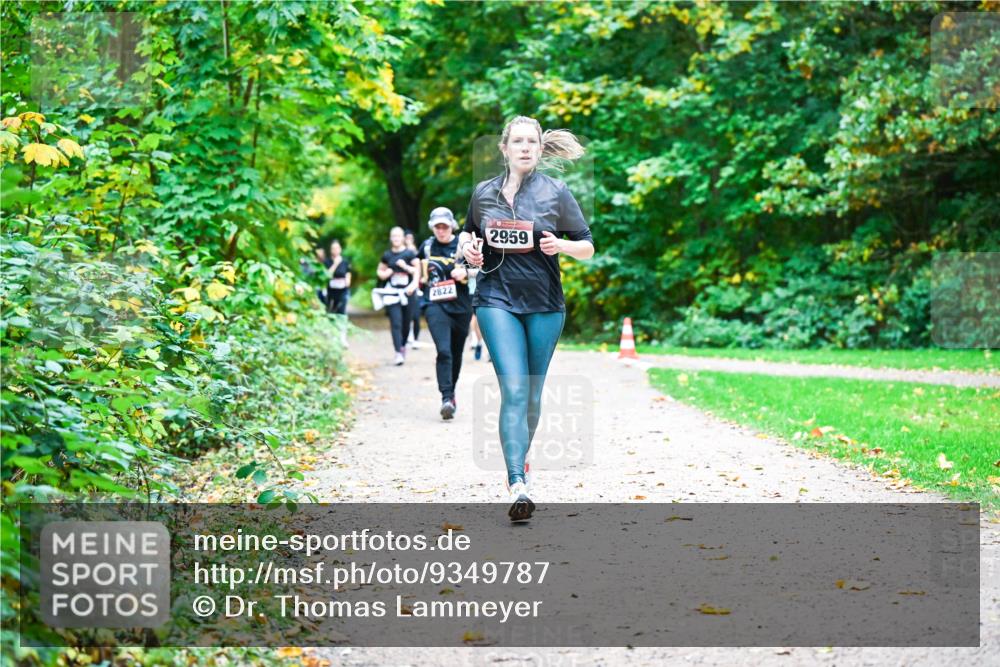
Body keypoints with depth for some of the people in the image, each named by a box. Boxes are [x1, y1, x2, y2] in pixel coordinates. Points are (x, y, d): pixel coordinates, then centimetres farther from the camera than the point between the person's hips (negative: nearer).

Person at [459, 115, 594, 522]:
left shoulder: (556, 193, 1)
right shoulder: (484, 193, 6)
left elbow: (587, 248, 4)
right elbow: (468, 233, 24)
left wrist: (560, 245, -16)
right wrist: (467, 245, 1)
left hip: (545, 305, 1)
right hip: (497, 300, -1)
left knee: (532, 393, 10)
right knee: (514, 390, -15)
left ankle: (520, 459, 34)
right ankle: (518, 486, -22)